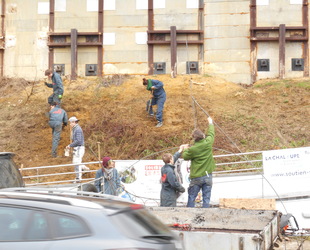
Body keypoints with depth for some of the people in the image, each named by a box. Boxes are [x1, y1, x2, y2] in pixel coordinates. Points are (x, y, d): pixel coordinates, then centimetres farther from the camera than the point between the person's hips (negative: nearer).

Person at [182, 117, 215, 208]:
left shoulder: (193, 149, -14)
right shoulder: (208, 143, -6)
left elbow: (185, 156, 2)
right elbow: (211, 134, 14)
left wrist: (185, 149, 22)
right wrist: (210, 123, 31)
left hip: (197, 177, -3)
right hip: (208, 176, 3)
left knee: (191, 197, 9)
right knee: (206, 198, 5)